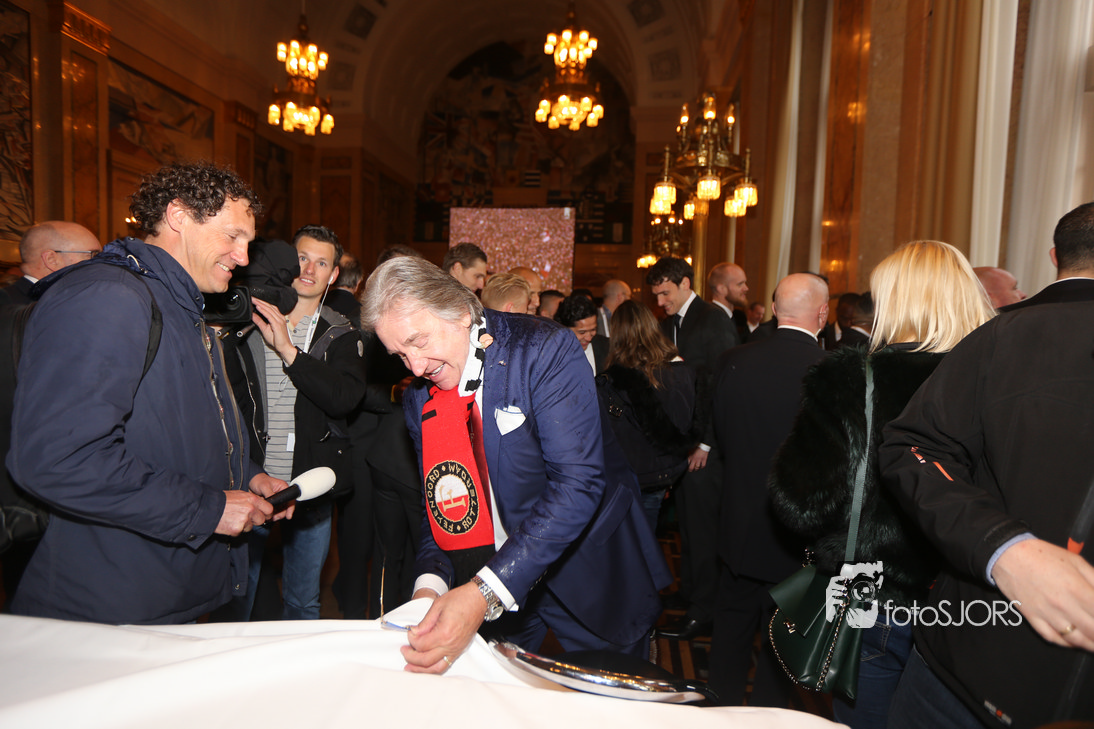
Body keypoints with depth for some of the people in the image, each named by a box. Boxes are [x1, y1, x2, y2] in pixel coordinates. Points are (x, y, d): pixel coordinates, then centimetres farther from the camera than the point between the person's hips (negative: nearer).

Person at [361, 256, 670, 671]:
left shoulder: (546, 351, -22)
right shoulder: (419, 400, -2)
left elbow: (578, 483, -30)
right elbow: (436, 502, 2)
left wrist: (485, 593, -36)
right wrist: (431, 581, -18)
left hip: (590, 574, -3)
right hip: (497, 587, 4)